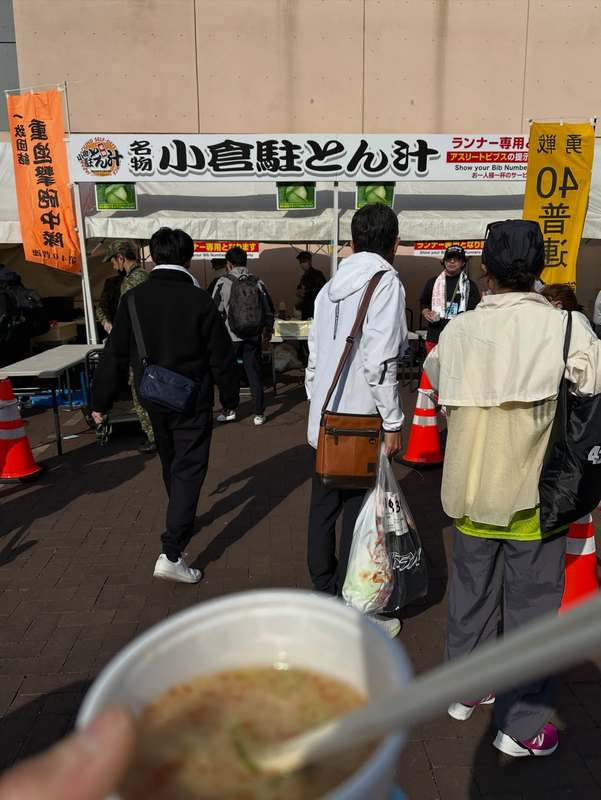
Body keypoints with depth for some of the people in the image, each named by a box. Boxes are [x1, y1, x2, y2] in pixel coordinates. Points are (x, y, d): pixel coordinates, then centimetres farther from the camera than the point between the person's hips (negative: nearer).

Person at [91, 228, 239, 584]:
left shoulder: (134, 298, -5)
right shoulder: (200, 300, -15)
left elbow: (115, 355, -2)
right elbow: (221, 358, -10)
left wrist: (101, 401, 6)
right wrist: (231, 397, 5)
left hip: (154, 399, 5)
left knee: (171, 464, 24)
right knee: (188, 470, 0)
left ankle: (183, 520, 46)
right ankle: (172, 555, -6)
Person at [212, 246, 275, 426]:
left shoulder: (223, 282, -7)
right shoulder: (258, 283, 2)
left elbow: (215, 310, -7)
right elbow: (269, 310, 6)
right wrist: (268, 329, 22)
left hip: (230, 337, -2)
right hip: (253, 337, 2)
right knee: (255, 375, 8)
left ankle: (229, 411, 18)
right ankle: (259, 414, 10)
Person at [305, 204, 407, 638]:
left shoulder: (330, 287, 11)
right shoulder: (386, 283, -11)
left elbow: (314, 360, 12)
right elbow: (380, 362, -20)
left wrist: (318, 408, 19)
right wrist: (393, 422, -12)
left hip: (323, 422, 8)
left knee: (323, 509, 16)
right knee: (358, 517, 2)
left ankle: (324, 594, 33)